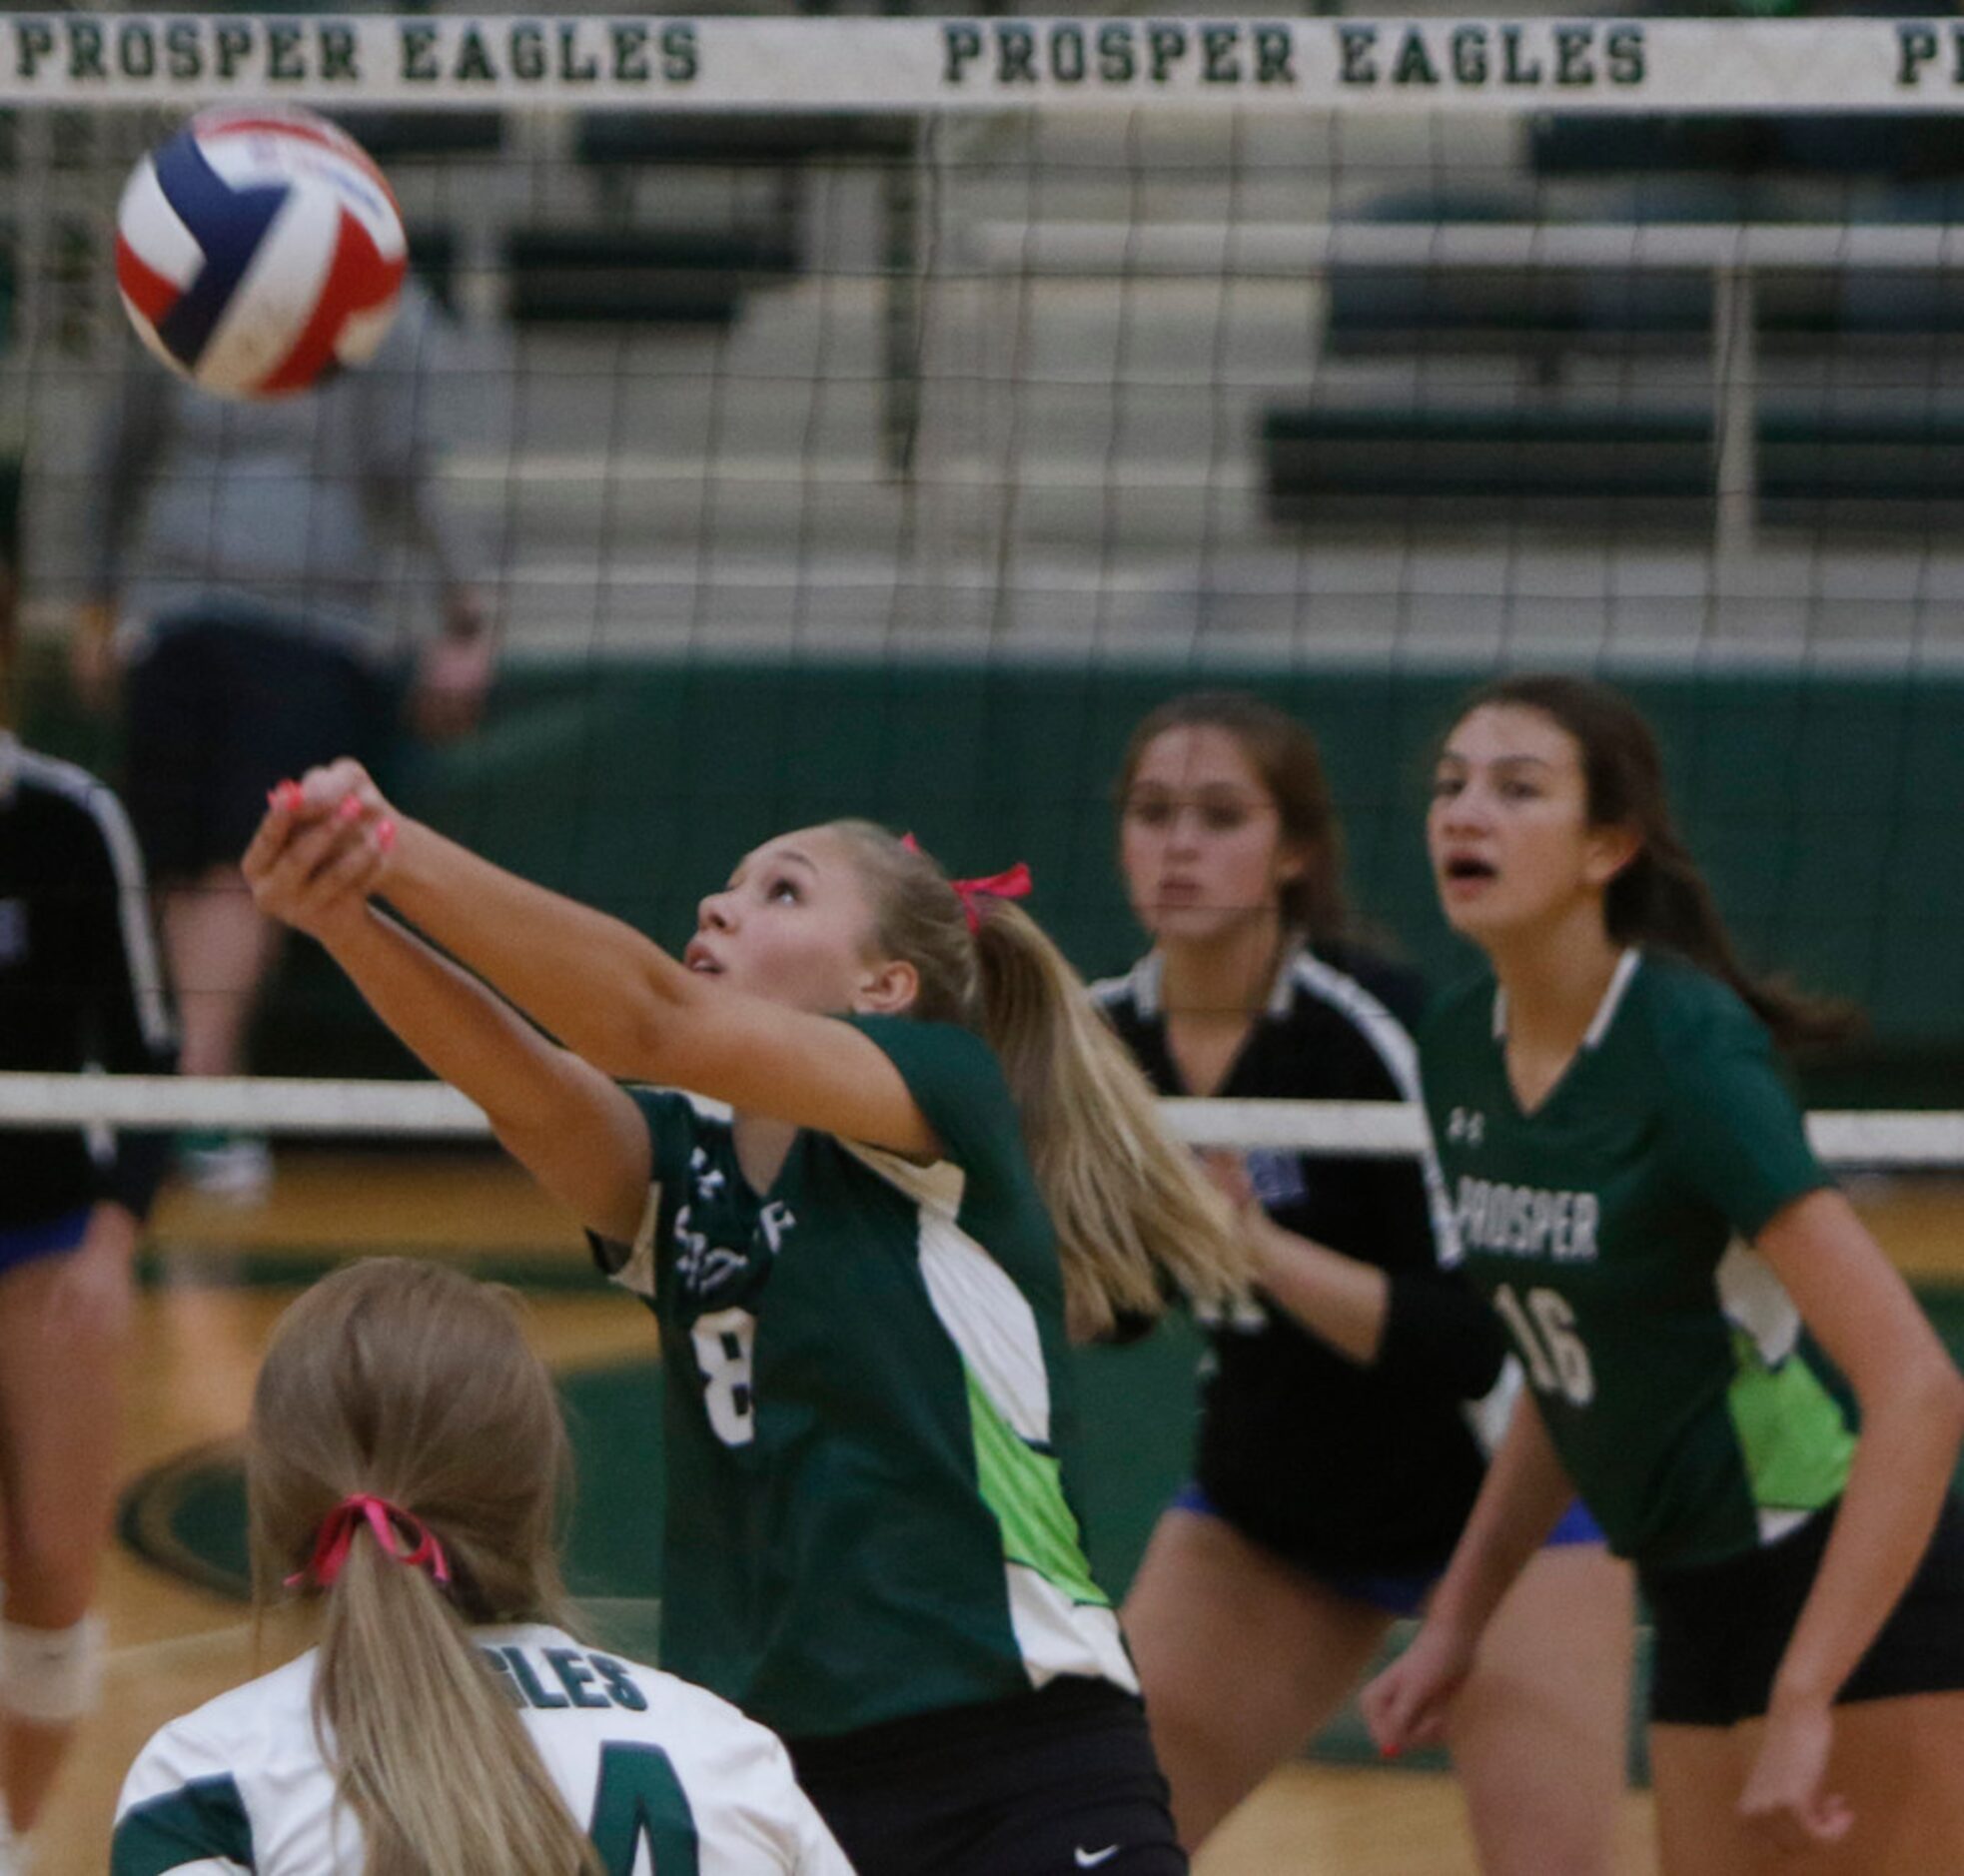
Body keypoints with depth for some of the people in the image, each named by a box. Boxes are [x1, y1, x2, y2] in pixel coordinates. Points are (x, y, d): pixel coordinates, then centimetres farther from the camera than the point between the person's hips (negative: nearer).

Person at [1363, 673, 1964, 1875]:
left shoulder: (1691, 1050, -21)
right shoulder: (1461, 1053, 2)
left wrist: (1802, 1702, -30)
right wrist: (1458, 1622, 14)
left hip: (1860, 1594, -8)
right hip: (1702, 1602, 8)